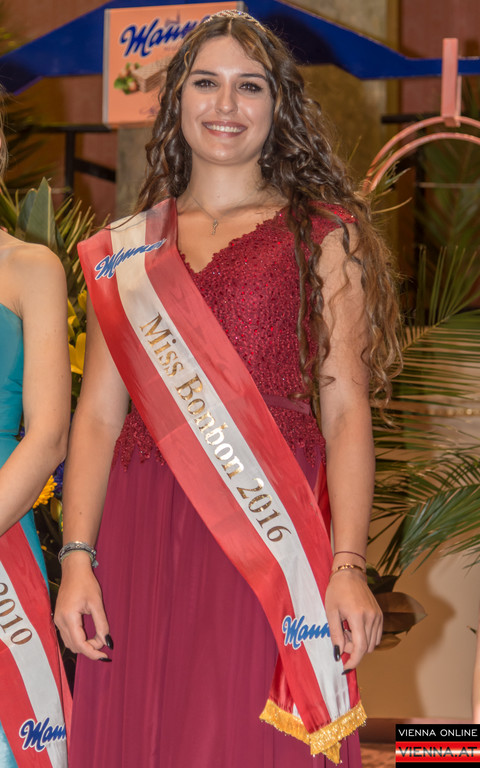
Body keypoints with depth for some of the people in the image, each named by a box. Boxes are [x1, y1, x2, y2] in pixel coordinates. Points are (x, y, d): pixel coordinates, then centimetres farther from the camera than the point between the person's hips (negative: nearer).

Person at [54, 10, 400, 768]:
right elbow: (98, 414, 9)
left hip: (273, 527, -2)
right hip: (144, 534, 3)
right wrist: (77, 558, -2)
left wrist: (349, 566, -11)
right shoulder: (126, 250, 14)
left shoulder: (324, 237, 6)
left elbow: (345, 408, -1)